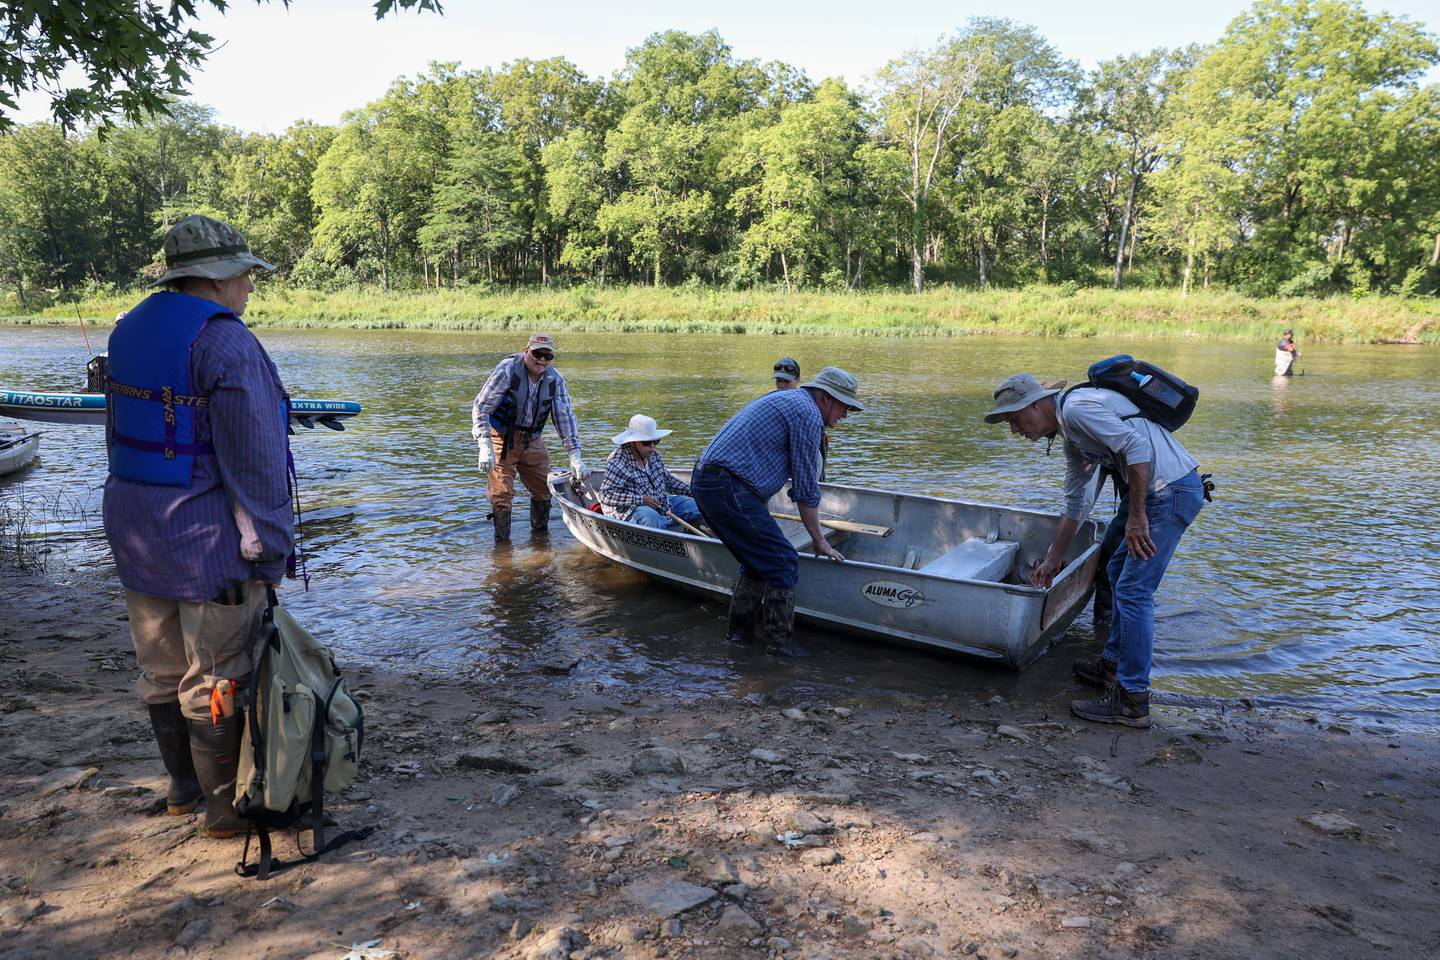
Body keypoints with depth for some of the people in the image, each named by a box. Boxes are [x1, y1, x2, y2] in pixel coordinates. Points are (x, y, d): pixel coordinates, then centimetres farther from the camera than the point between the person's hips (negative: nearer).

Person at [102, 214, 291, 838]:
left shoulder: (129, 330, 9)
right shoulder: (227, 345, -18)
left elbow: (119, 436, 15)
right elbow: (255, 461, -20)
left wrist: (138, 517, 21)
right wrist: (268, 550, -13)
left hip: (135, 529, 9)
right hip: (207, 539, -8)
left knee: (163, 668, 19)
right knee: (217, 677, 4)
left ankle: (184, 784, 35)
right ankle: (225, 804, 17)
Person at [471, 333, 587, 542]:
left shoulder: (555, 380, -4)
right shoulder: (507, 370, -18)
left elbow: (565, 417, -3)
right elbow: (481, 407, -17)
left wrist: (575, 456, -10)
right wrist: (485, 446, -26)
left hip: (532, 441, 5)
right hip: (502, 438, -5)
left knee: (544, 489, 12)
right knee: (502, 493, -5)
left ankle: (540, 533, 33)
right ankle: (502, 542, 10)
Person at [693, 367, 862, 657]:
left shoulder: (782, 399, 26)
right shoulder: (808, 413, -6)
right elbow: (806, 489, -5)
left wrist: (764, 523, 37)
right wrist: (820, 542, 5)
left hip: (704, 482, 10)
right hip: (729, 491, -10)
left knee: (759, 559, 21)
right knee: (783, 563, -3)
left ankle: (740, 631, 29)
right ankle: (780, 646, 4)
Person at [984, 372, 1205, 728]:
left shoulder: (1077, 408, -12)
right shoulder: (1070, 433, 19)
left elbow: (1137, 446, -24)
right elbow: (1076, 504, 27)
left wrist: (1136, 516, -20)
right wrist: (1053, 559, 32)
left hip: (1172, 489, -11)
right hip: (1166, 493, 11)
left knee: (1133, 590, -8)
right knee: (1119, 571, 22)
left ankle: (1132, 700, -2)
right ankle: (1114, 664, 34)